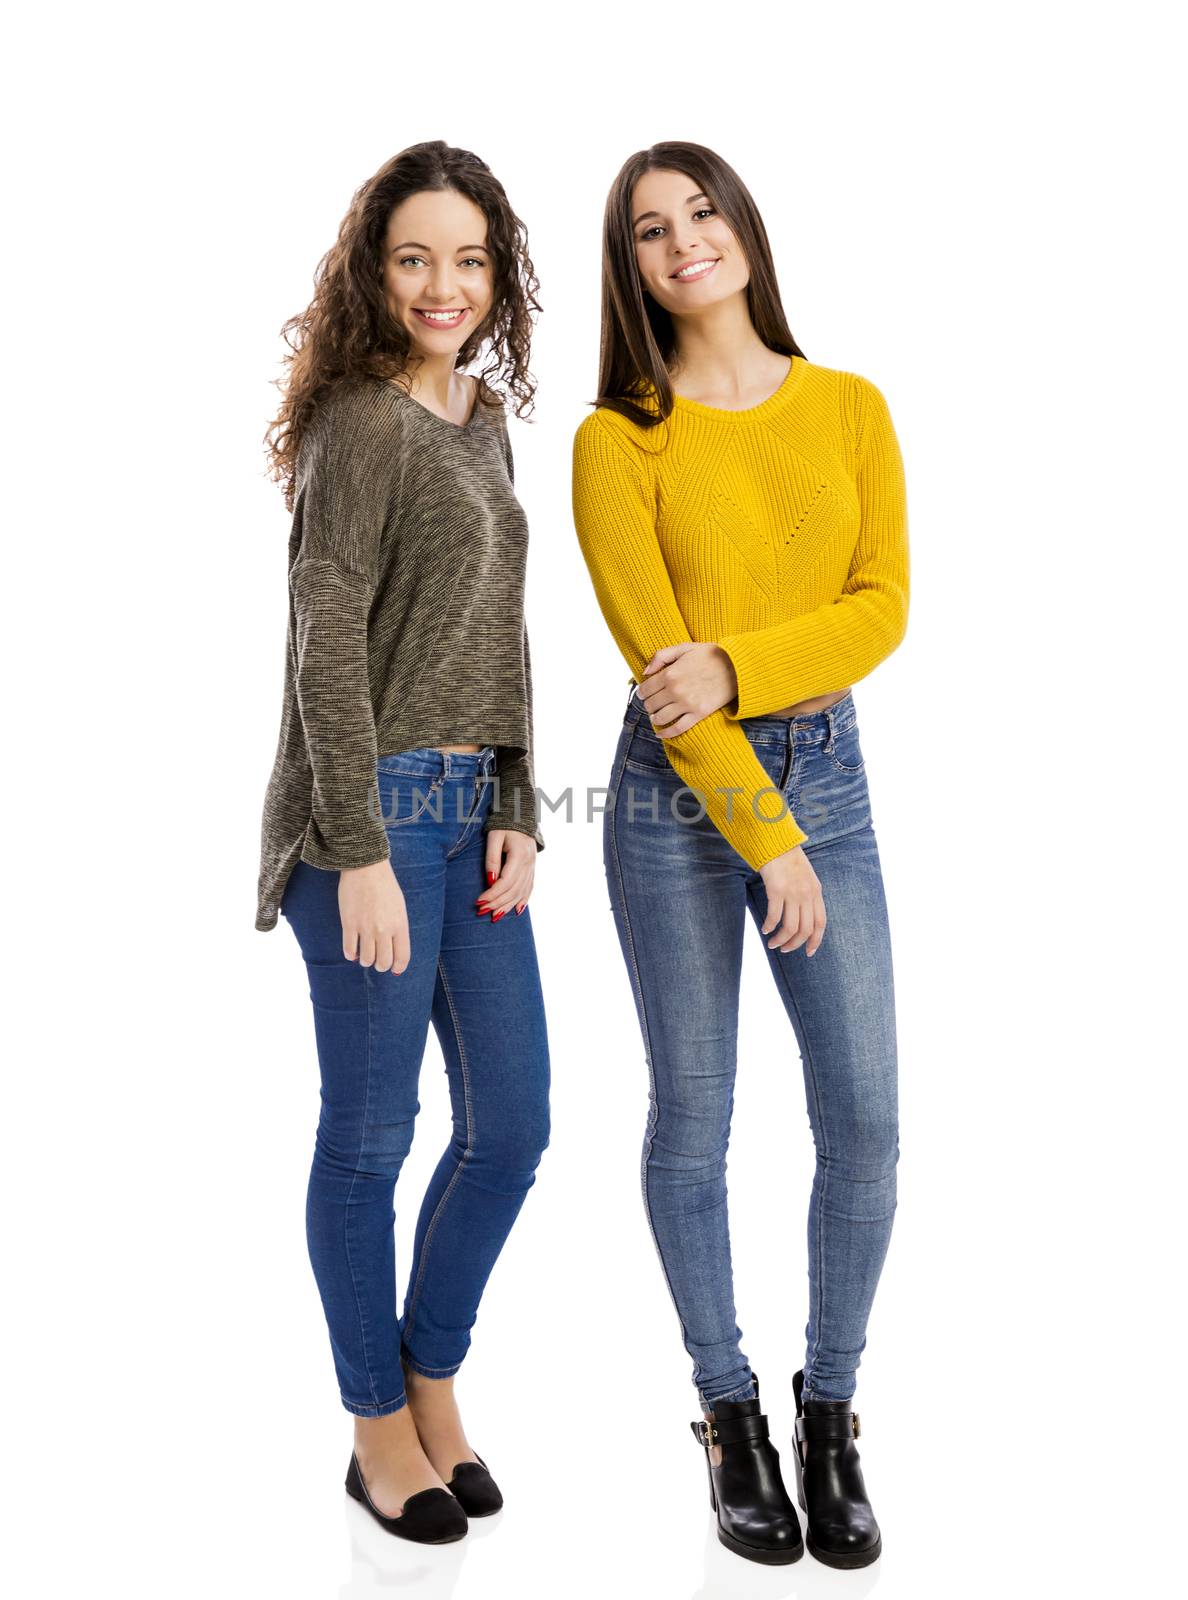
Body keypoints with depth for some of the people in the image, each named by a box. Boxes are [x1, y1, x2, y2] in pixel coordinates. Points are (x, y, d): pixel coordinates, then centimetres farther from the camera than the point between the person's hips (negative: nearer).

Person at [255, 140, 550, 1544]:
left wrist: (517, 813, 5)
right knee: (369, 1137, 5)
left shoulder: (485, 421, 15)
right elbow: (326, 651, -14)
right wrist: (362, 855, -16)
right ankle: (380, 1428, 23)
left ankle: (433, 1378, 31)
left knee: (513, 1125, 11)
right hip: (374, 811, -8)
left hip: (472, 810, 8)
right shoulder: (359, 426, -10)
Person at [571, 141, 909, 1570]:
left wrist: (735, 663, -18)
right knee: (692, 1116, 5)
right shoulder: (619, 437, -2)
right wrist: (767, 839, -12)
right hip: (677, 790, -2)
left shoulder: (851, 408, 7)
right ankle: (728, 1412, 24)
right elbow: (653, 652, -8)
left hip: (826, 768, 2)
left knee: (865, 1119, 1)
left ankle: (829, 1408, 22)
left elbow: (883, 606, -1)